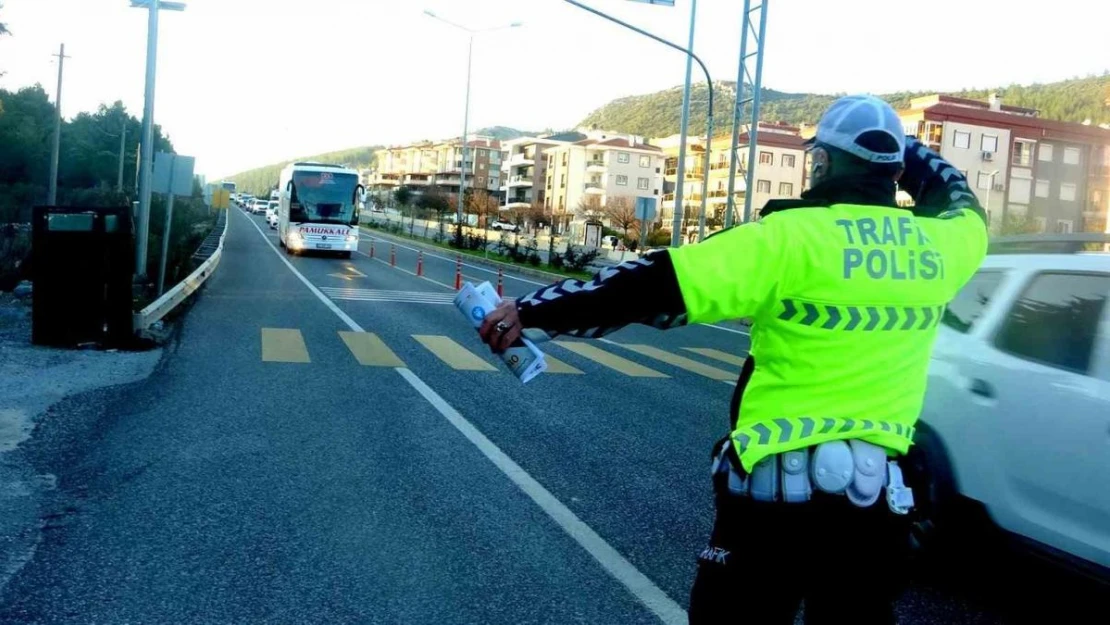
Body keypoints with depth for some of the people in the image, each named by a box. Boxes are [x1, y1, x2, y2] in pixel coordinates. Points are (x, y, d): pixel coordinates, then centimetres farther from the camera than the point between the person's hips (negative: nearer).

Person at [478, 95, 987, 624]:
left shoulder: (792, 237, -13)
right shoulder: (938, 245, 4)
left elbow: (652, 288, -18)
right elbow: (963, 207, 30)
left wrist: (532, 310, -12)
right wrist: (898, 147, 39)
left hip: (776, 490, -5)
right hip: (878, 498, 5)